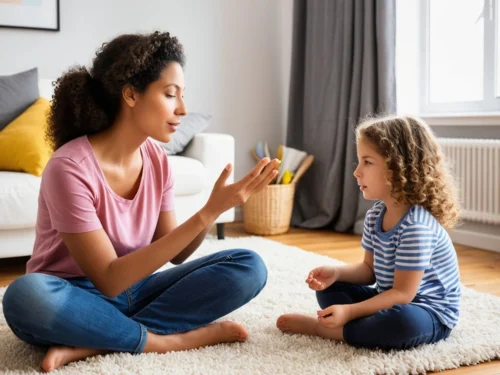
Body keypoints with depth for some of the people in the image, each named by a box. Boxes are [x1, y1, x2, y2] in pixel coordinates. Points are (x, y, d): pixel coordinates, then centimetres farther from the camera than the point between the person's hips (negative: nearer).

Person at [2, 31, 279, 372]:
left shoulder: (157, 158, -3)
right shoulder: (70, 168, -22)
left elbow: (174, 254, 1)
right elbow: (109, 280, -25)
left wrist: (212, 212, -19)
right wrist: (206, 214, -30)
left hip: (132, 291, 6)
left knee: (250, 267, -12)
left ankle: (94, 344, -20)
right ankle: (173, 339, -19)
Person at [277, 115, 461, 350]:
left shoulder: (416, 226, -27)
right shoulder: (375, 215, 1)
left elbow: (403, 294, -26)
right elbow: (370, 270, 8)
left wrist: (350, 311, -31)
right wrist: (337, 272, -11)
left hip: (430, 311, -8)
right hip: (392, 302, 8)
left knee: (403, 322, -39)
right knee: (329, 288, 7)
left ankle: (319, 327, -22)